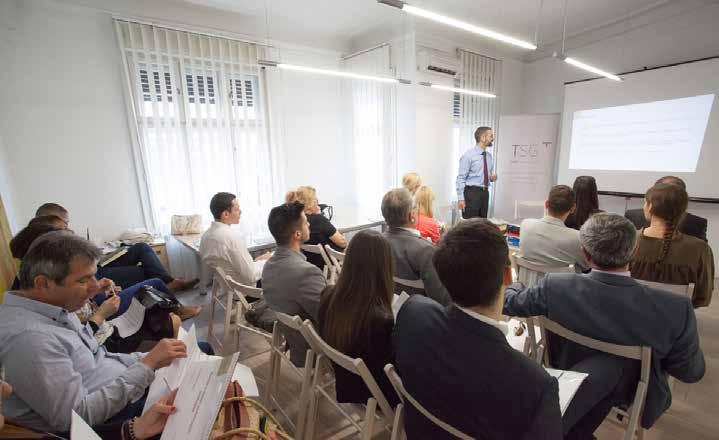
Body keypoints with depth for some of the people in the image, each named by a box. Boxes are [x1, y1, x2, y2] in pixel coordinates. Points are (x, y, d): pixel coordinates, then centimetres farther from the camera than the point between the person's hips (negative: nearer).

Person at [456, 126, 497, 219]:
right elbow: (461, 178, -11)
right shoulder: (469, 155, -8)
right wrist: (460, 198, -18)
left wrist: (492, 177, 0)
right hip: (472, 192, -7)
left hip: (485, 193, 7)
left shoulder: (489, 156, 13)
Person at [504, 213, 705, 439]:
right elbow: (691, 372, -13)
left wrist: (515, 285, 9)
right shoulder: (676, 309, -31)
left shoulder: (555, 287, -31)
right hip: (634, 393, 0)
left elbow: (507, 301, -13)